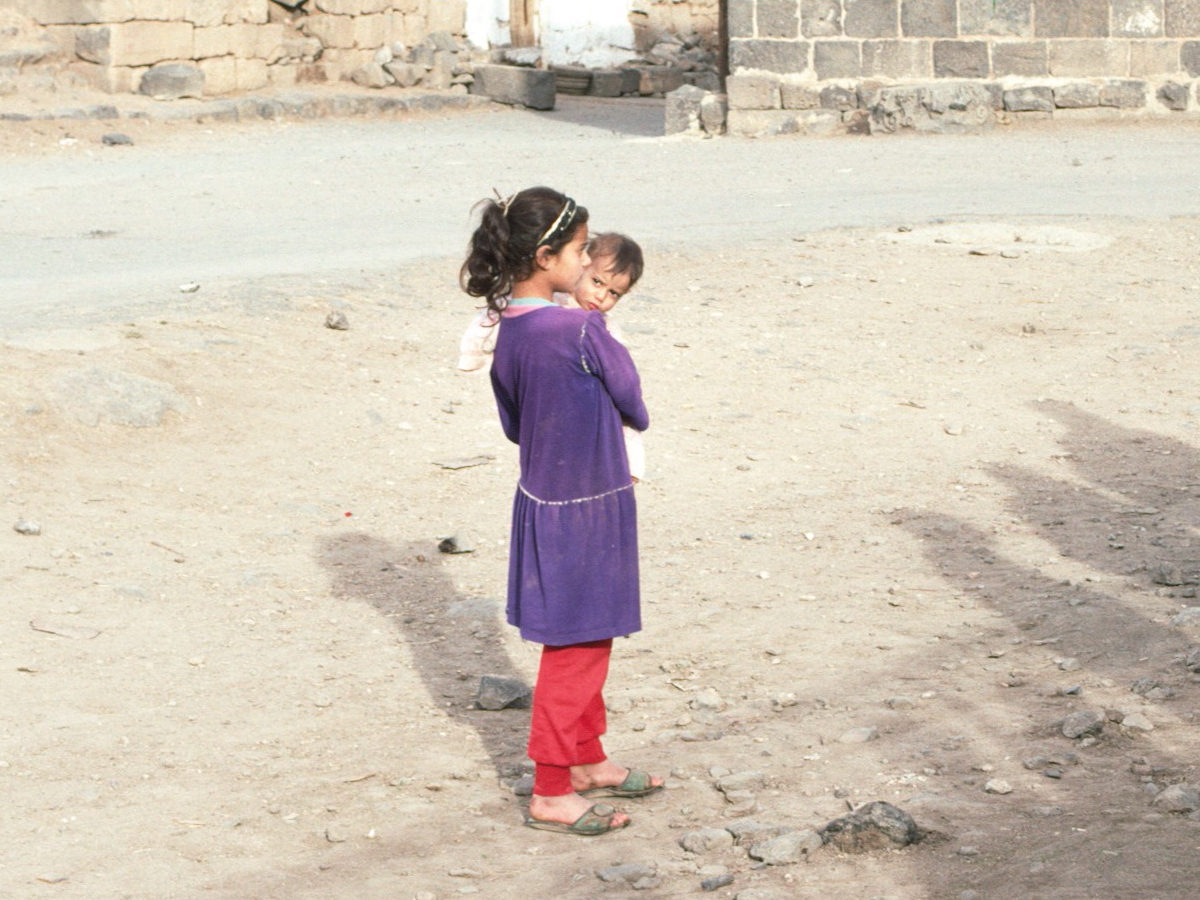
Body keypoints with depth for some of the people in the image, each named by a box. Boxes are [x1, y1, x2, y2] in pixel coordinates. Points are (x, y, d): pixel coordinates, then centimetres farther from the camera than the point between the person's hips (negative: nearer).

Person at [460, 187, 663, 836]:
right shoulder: (583, 330, -24)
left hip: (542, 501, 8)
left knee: (587, 641, 22)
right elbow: (636, 410, -11)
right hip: (584, 511, -8)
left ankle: (586, 761, 36)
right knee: (576, 649, 2)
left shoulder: (507, 335, 0)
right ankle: (551, 793, 9)